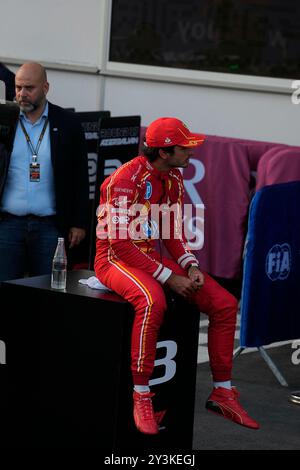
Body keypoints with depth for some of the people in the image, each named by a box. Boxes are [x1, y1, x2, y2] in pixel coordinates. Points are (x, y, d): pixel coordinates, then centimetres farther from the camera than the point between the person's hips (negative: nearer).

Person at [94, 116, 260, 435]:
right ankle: (141, 397, -32)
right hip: (115, 258, -8)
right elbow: (121, 242, -23)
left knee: (224, 303, -3)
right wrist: (169, 278, -22)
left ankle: (222, 392, 8)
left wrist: (191, 266, -4)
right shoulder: (126, 179, -20)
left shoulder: (174, 178, 6)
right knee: (153, 301, -41)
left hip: (152, 257, 8)